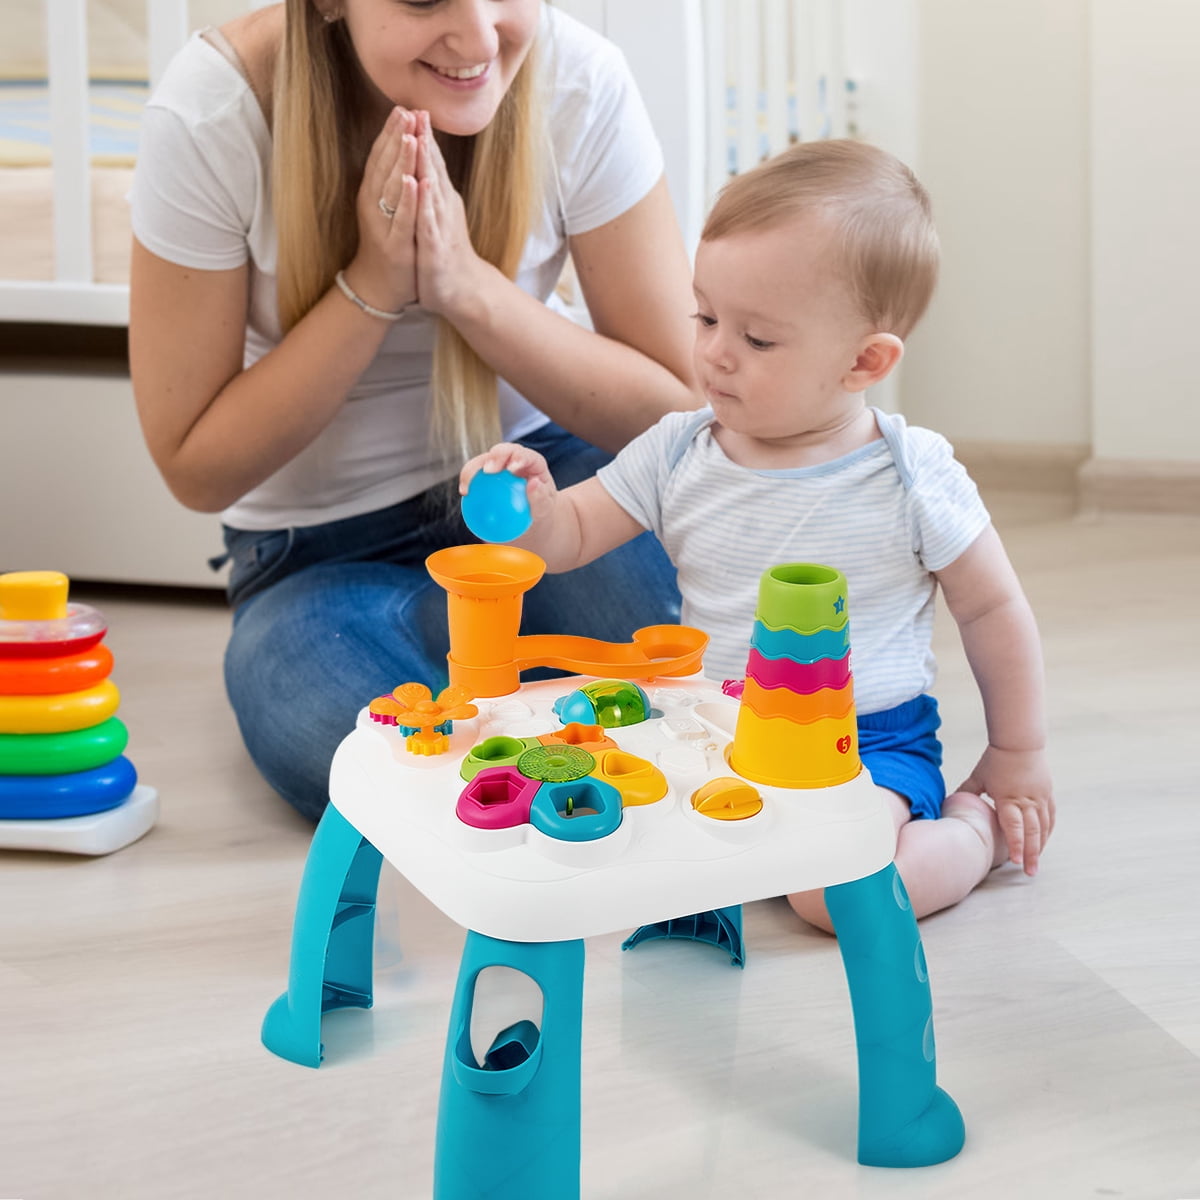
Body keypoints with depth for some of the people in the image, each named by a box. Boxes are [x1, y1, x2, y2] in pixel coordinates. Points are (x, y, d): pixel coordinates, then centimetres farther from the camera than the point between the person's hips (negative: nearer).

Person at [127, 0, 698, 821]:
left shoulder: (579, 82, -17)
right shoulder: (211, 118, -21)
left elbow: (677, 412, -12)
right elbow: (196, 469, -13)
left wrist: (467, 284, -27)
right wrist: (372, 288, -26)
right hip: (327, 549, 0)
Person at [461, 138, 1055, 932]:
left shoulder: (911, 476, -11)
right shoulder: (679, 455, -2)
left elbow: (994, 609, 0)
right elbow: (574, 537, 3)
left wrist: (1017, 759, 5)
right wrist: (535, 509, -21)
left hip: (867, 745, -4)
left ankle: (975, 828, 0)